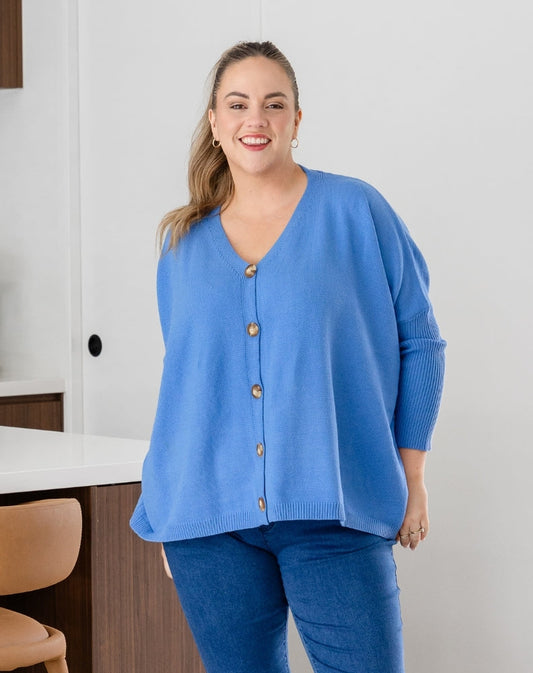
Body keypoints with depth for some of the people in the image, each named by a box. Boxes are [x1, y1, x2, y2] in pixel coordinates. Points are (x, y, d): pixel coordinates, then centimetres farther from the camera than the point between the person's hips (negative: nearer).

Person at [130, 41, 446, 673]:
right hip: (206, 519, 3)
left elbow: (418, 344, 4)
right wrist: (166, 511, 17)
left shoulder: (355, 211, 2)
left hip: (333, 512, -3)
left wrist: (411, 479, 0)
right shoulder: (184, 241, 12)